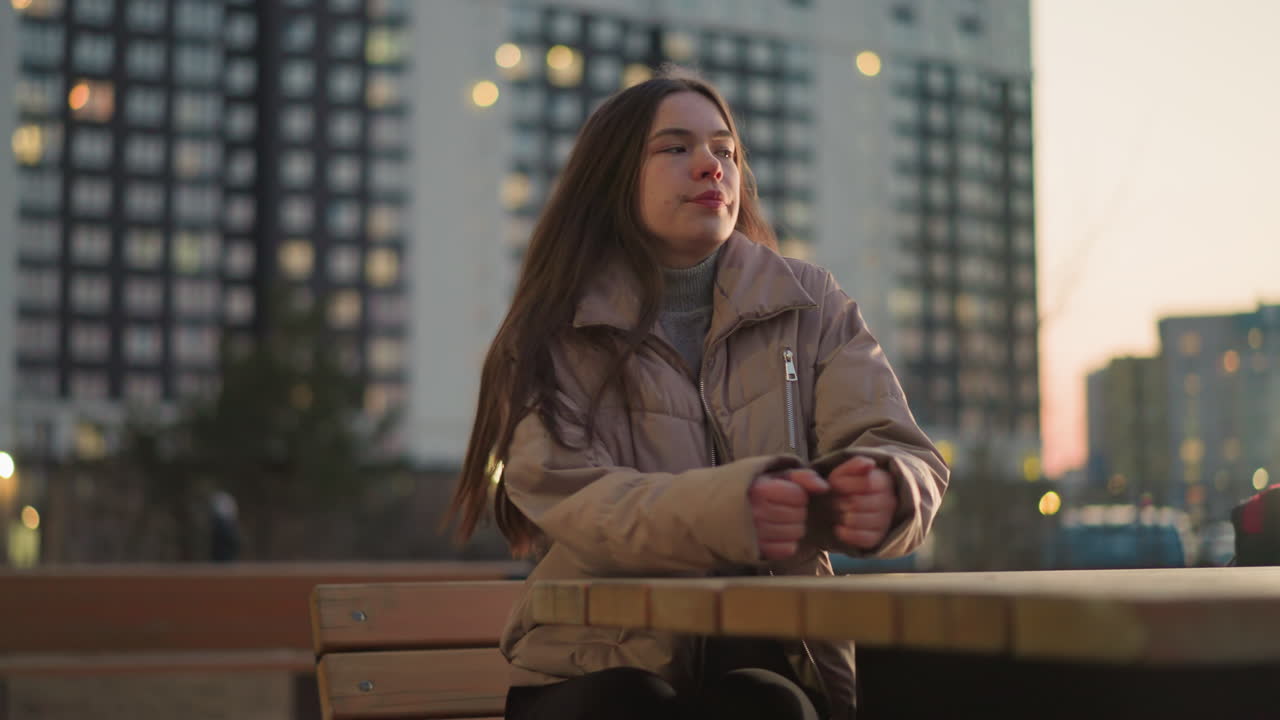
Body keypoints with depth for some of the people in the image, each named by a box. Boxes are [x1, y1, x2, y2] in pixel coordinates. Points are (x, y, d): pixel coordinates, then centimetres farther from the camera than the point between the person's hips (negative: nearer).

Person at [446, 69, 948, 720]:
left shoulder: (812, 306, 9)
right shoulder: (553, 336, 2)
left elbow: (904, 455, -2)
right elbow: (568, 498, -14)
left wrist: (882, 491, -29)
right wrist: (729, 508, -35)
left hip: (767, 658, 1)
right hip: (602, 665, -1)